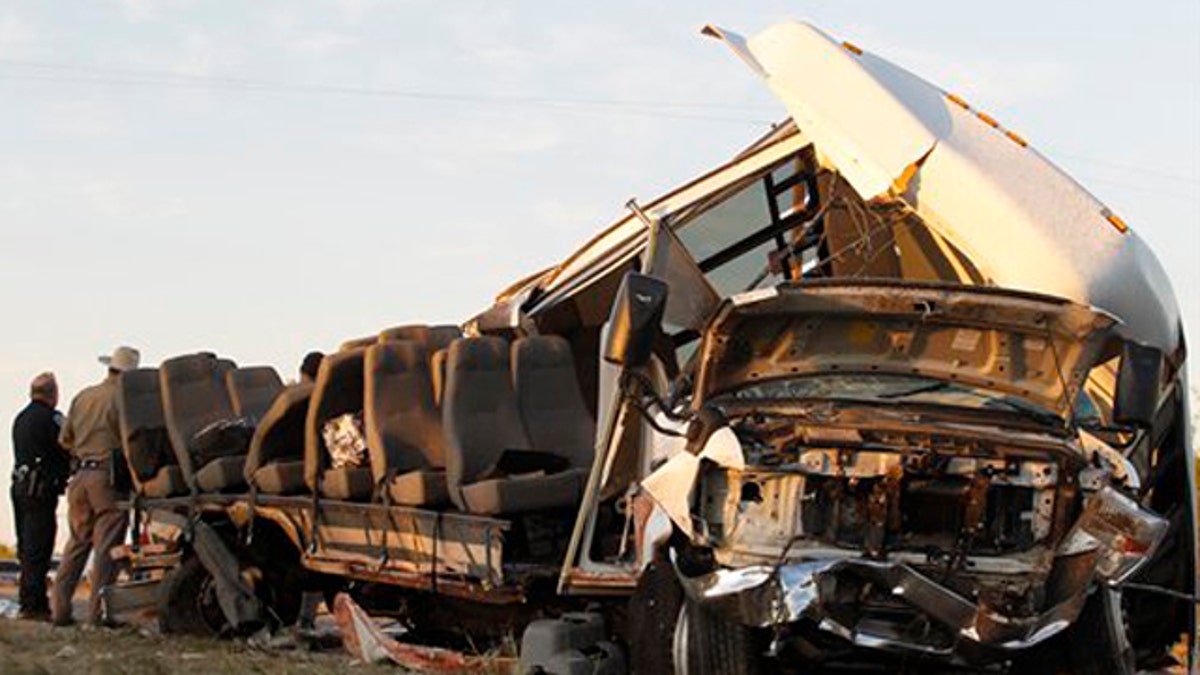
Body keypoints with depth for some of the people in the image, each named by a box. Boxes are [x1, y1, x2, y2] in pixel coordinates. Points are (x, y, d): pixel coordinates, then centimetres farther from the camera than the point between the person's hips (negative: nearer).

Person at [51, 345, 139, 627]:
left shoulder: (83, 397, 11)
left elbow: (64, 439, 14)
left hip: (81, 476, 6)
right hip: (108, 476, -6)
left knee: (76, 543, 11)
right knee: (107, 546, -3)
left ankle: (60, 609, 8)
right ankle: (97, 612, -6)